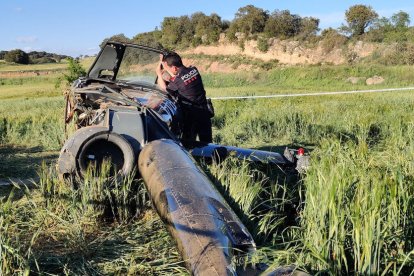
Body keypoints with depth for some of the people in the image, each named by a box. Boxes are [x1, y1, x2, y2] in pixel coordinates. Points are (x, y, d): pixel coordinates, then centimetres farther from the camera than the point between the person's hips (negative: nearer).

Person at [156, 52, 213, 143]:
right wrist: (164, 64, 21)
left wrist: (159, 74, 13)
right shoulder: (194, 70, 0)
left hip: (191, 115, -6)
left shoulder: (177, 80, -18)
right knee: (207, 143, 15)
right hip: (204, 111, 6)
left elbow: (164, 88, 1)